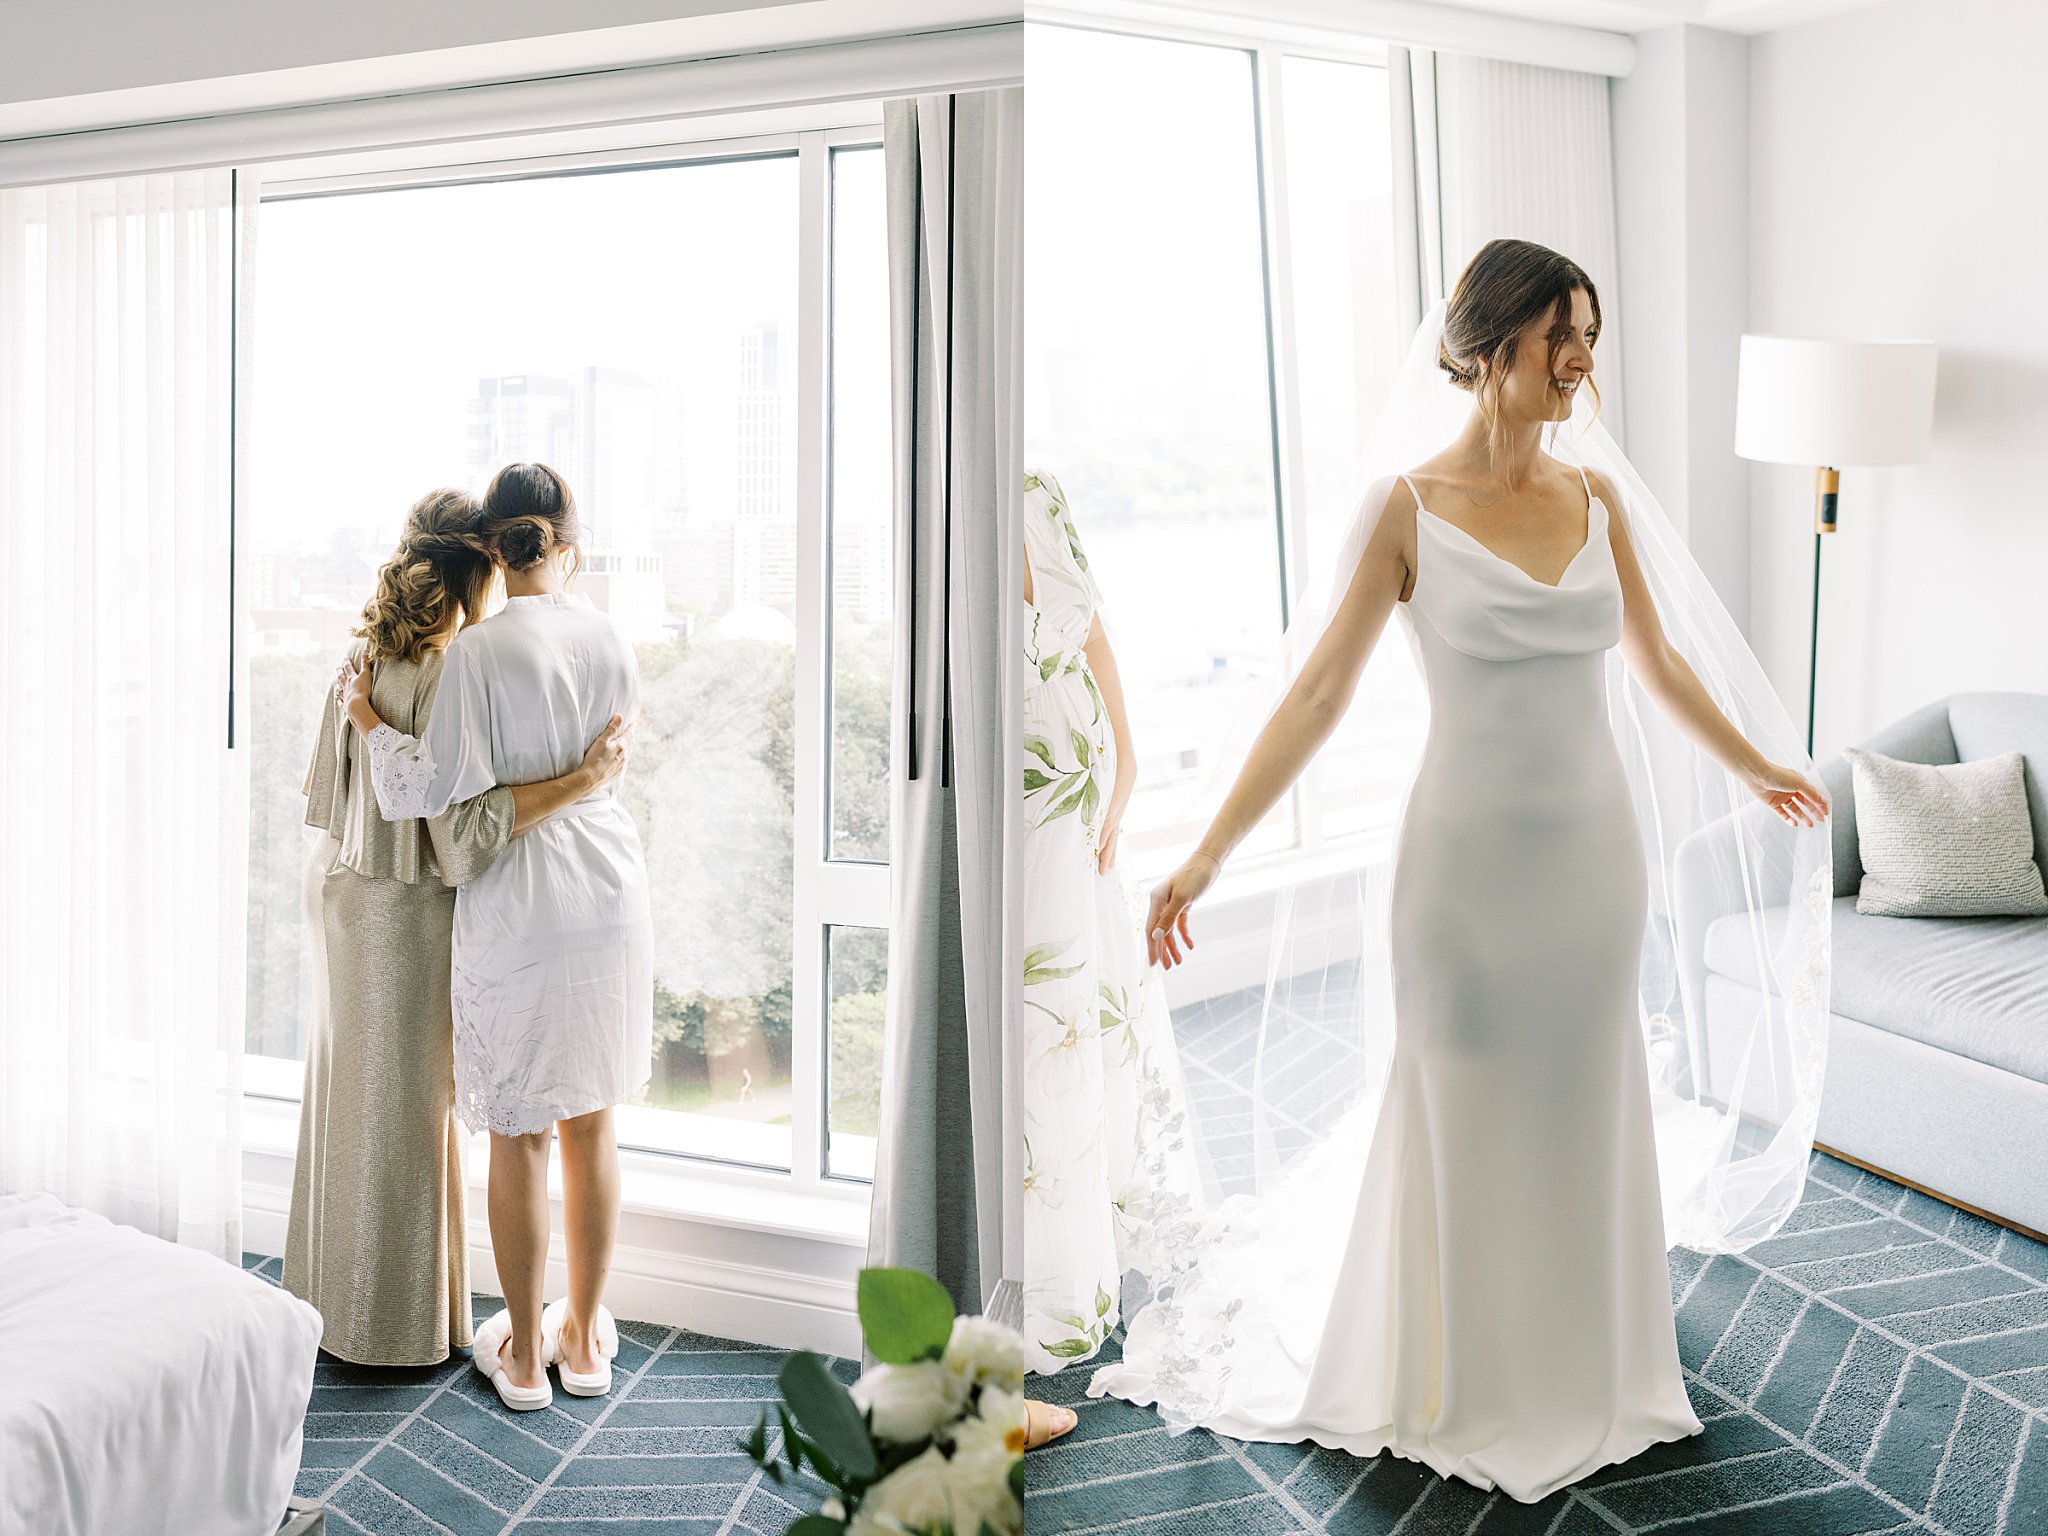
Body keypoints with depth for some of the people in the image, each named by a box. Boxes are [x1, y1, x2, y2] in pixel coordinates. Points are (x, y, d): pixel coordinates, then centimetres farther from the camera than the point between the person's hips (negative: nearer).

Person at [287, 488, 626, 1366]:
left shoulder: (362, 655, 4)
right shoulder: (448, 674, -22)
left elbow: (323, 791, 13)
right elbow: (464, 834, -28)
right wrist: (585, 778, -30)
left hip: (340, 888, 8)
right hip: (408, 908, -8)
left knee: (347, 1096, 18)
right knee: (408, 1106, 4)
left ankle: (335, 1296, 34)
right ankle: (399, 1324, 18)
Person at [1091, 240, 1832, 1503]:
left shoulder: (1597, 494, 4)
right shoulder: (1408, 508, -9)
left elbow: (1657, 661, 17)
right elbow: (1319, 691, -11)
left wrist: (1754, 767, 27)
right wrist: (1209, 854, -16)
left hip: (1598, 843, 5)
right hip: (1471, 848, -4)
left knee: (1586, 1102, 15)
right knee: (1459, 1108, 8)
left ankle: (1582, 1366, 37)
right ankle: (1452, 1380, 30)